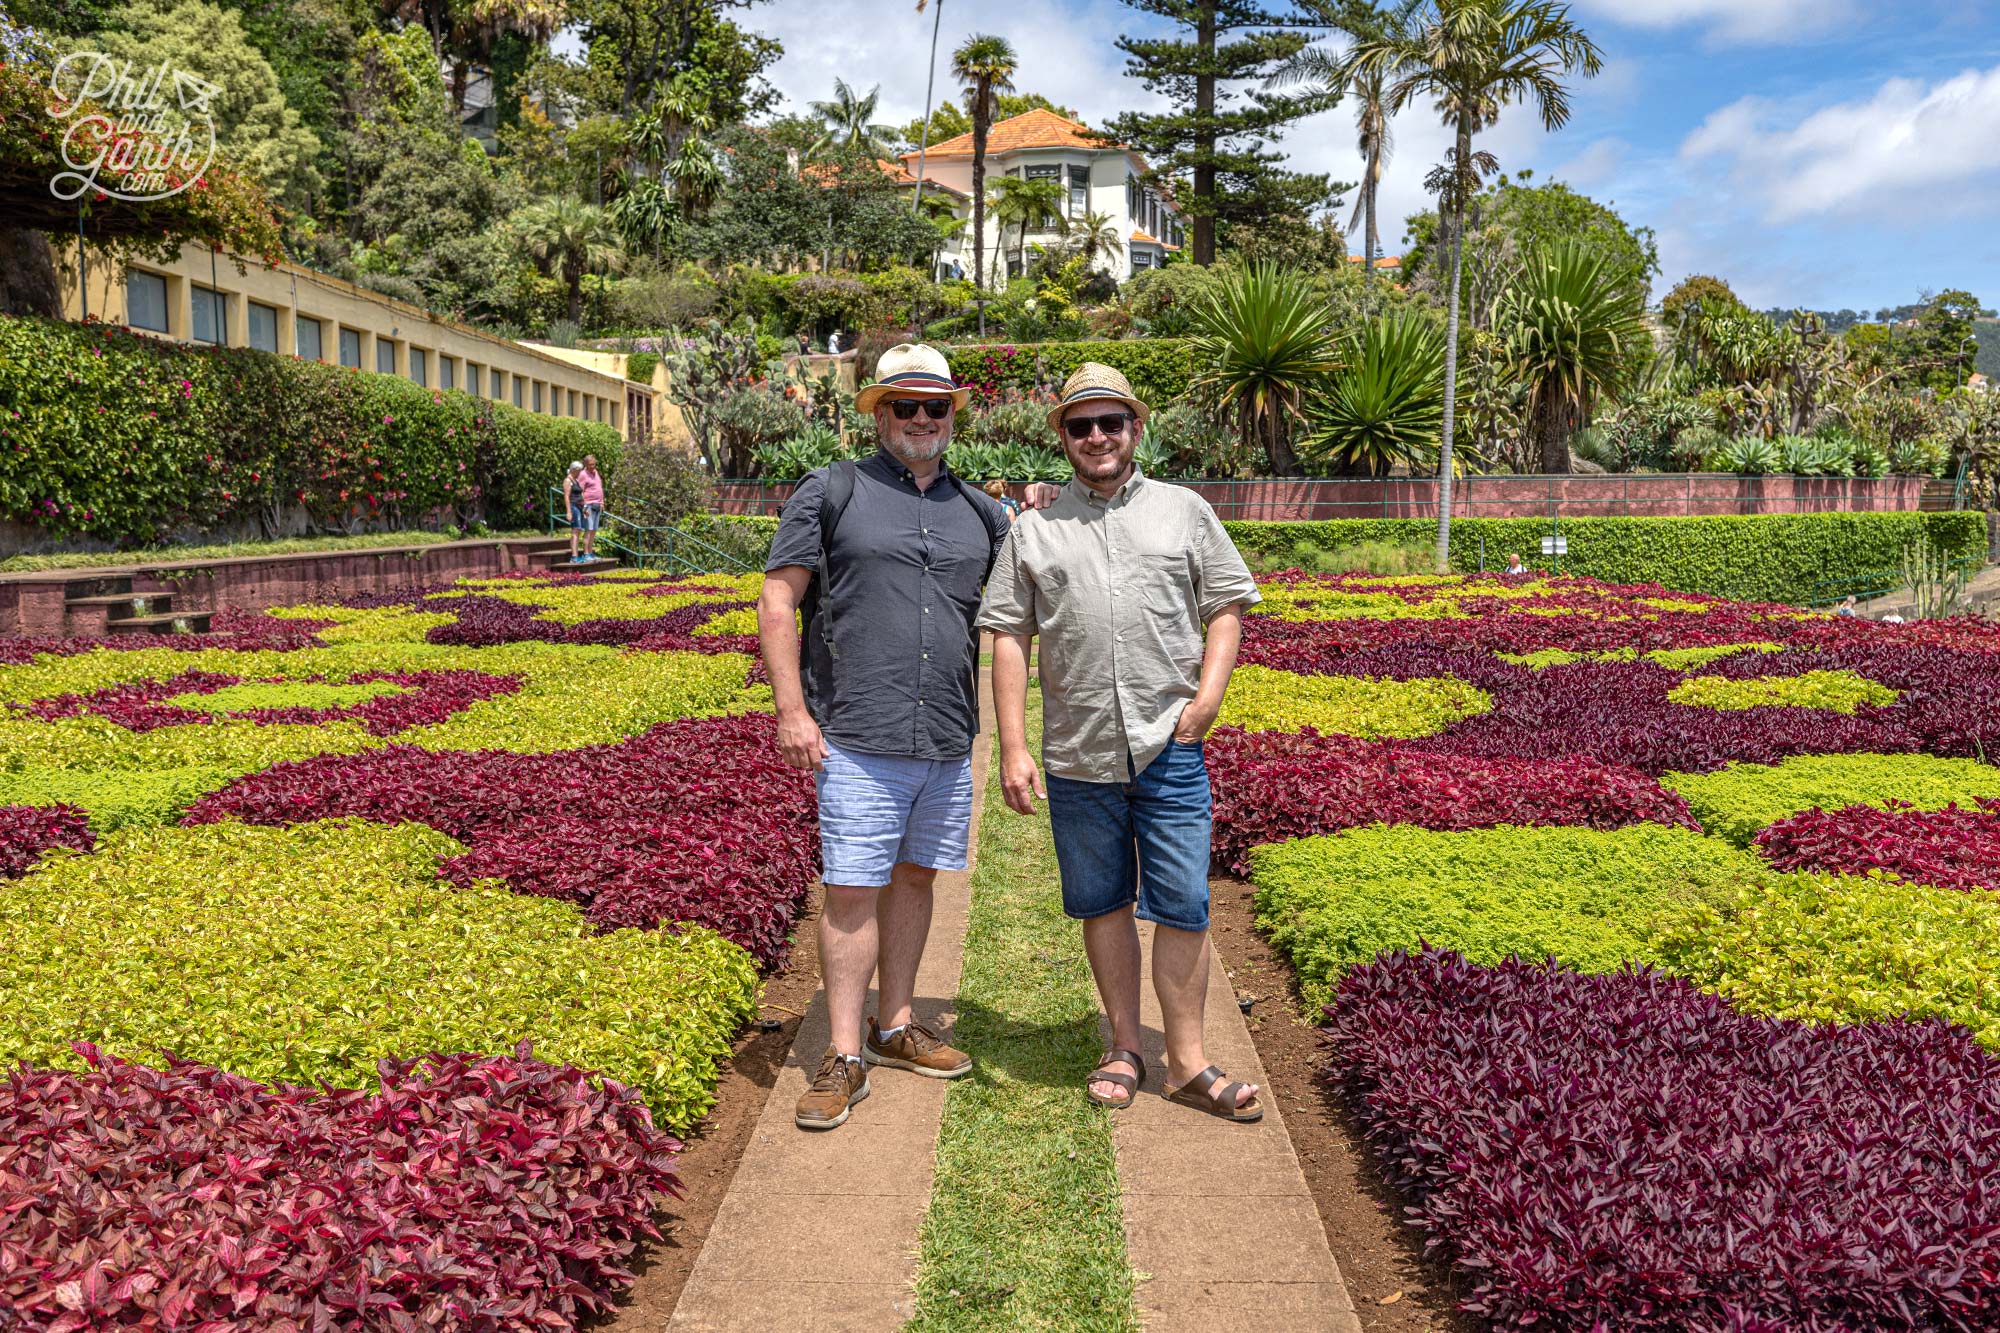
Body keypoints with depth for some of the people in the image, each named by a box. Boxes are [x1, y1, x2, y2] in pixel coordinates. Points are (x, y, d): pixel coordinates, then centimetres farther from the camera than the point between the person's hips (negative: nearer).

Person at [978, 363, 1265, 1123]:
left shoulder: (1185, 512, 10)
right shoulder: (1034, 533, 9)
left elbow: (1226, 607, 10)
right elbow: (1009, 640, 5)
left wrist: (1210, 690, -7)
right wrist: (1013, 749, -2)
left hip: (1168, 748, -1)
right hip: (1077, 753, 1)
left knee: (1182, 907, 0)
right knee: (1103, 904, 11)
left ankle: (1187, 1063, 13)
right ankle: (1124, 1050, 25)